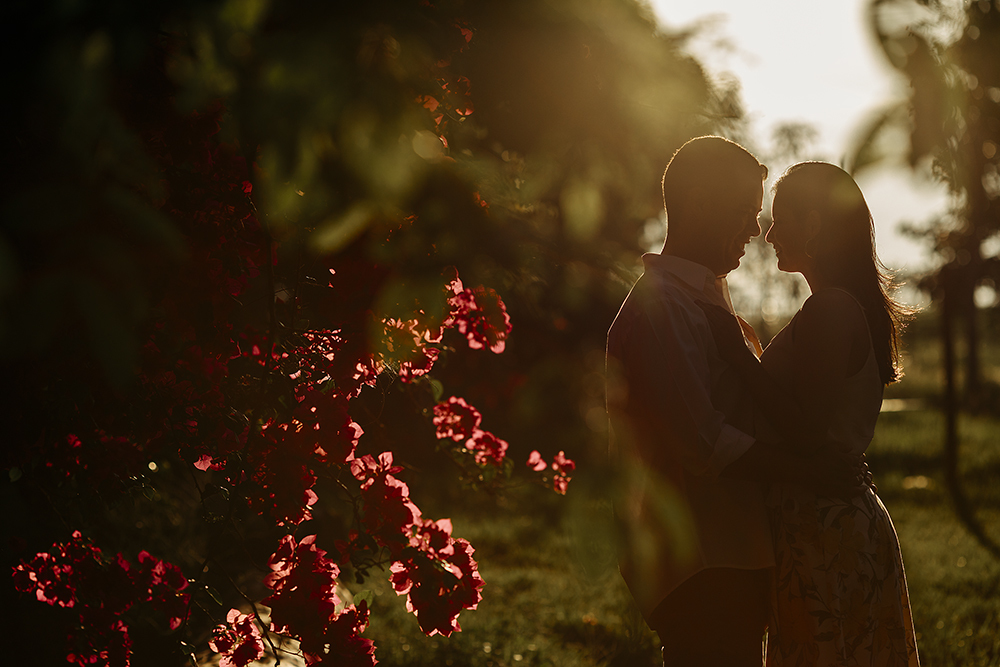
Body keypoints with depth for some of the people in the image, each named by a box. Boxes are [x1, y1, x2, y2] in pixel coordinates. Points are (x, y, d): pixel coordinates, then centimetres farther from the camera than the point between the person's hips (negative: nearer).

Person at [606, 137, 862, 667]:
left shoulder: (705, 298, 21)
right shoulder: (662, 306, -14)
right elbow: (702, 440, -22)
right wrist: (807, 469, -17)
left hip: (732, 555, 10)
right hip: (698, 563, -10)